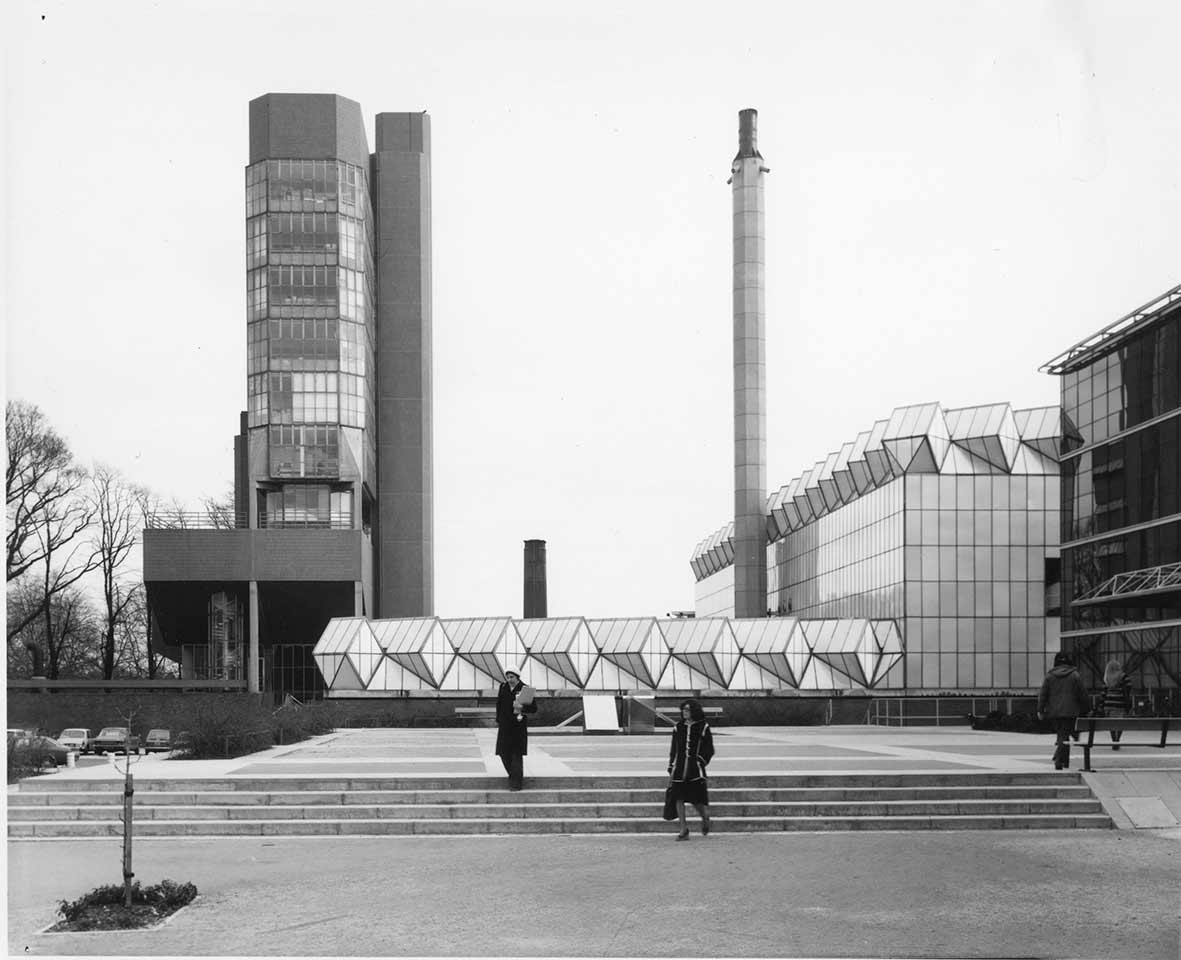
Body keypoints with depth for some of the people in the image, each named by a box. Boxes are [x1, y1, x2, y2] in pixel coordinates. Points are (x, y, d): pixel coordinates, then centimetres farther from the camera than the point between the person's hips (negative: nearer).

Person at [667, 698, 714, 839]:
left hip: (695, 770, -3)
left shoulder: (703, 727, 2)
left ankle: (705, 817, 27)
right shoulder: (678, 727, 11)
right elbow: (673, 749, 15)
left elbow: (709, 750, 6)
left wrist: (700, 762, -7)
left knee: (698, 800, -6)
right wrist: (671, 769, 11)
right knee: (679, 799, -4)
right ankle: (683, 830, 4)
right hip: (679, 768, 3)